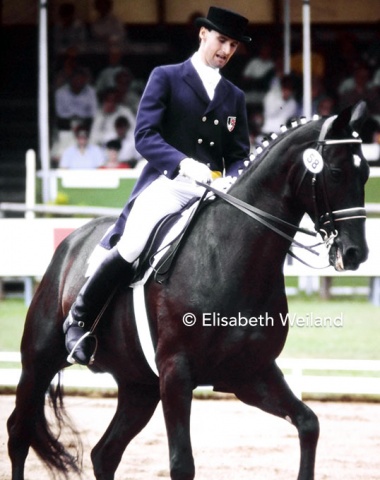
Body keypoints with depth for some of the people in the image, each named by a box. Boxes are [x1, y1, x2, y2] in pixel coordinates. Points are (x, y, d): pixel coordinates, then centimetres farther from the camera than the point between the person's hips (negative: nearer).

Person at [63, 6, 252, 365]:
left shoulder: (234, 97, 21)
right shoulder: (166, 78, 7)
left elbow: (240, 156, 16)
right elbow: (145, 134, -6)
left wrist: (232, 180, -9)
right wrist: (183, 163, -23)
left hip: (214, 191, 5)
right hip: (168, 183, -5)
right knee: (129, 248, -28)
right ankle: (78, 319, -7)